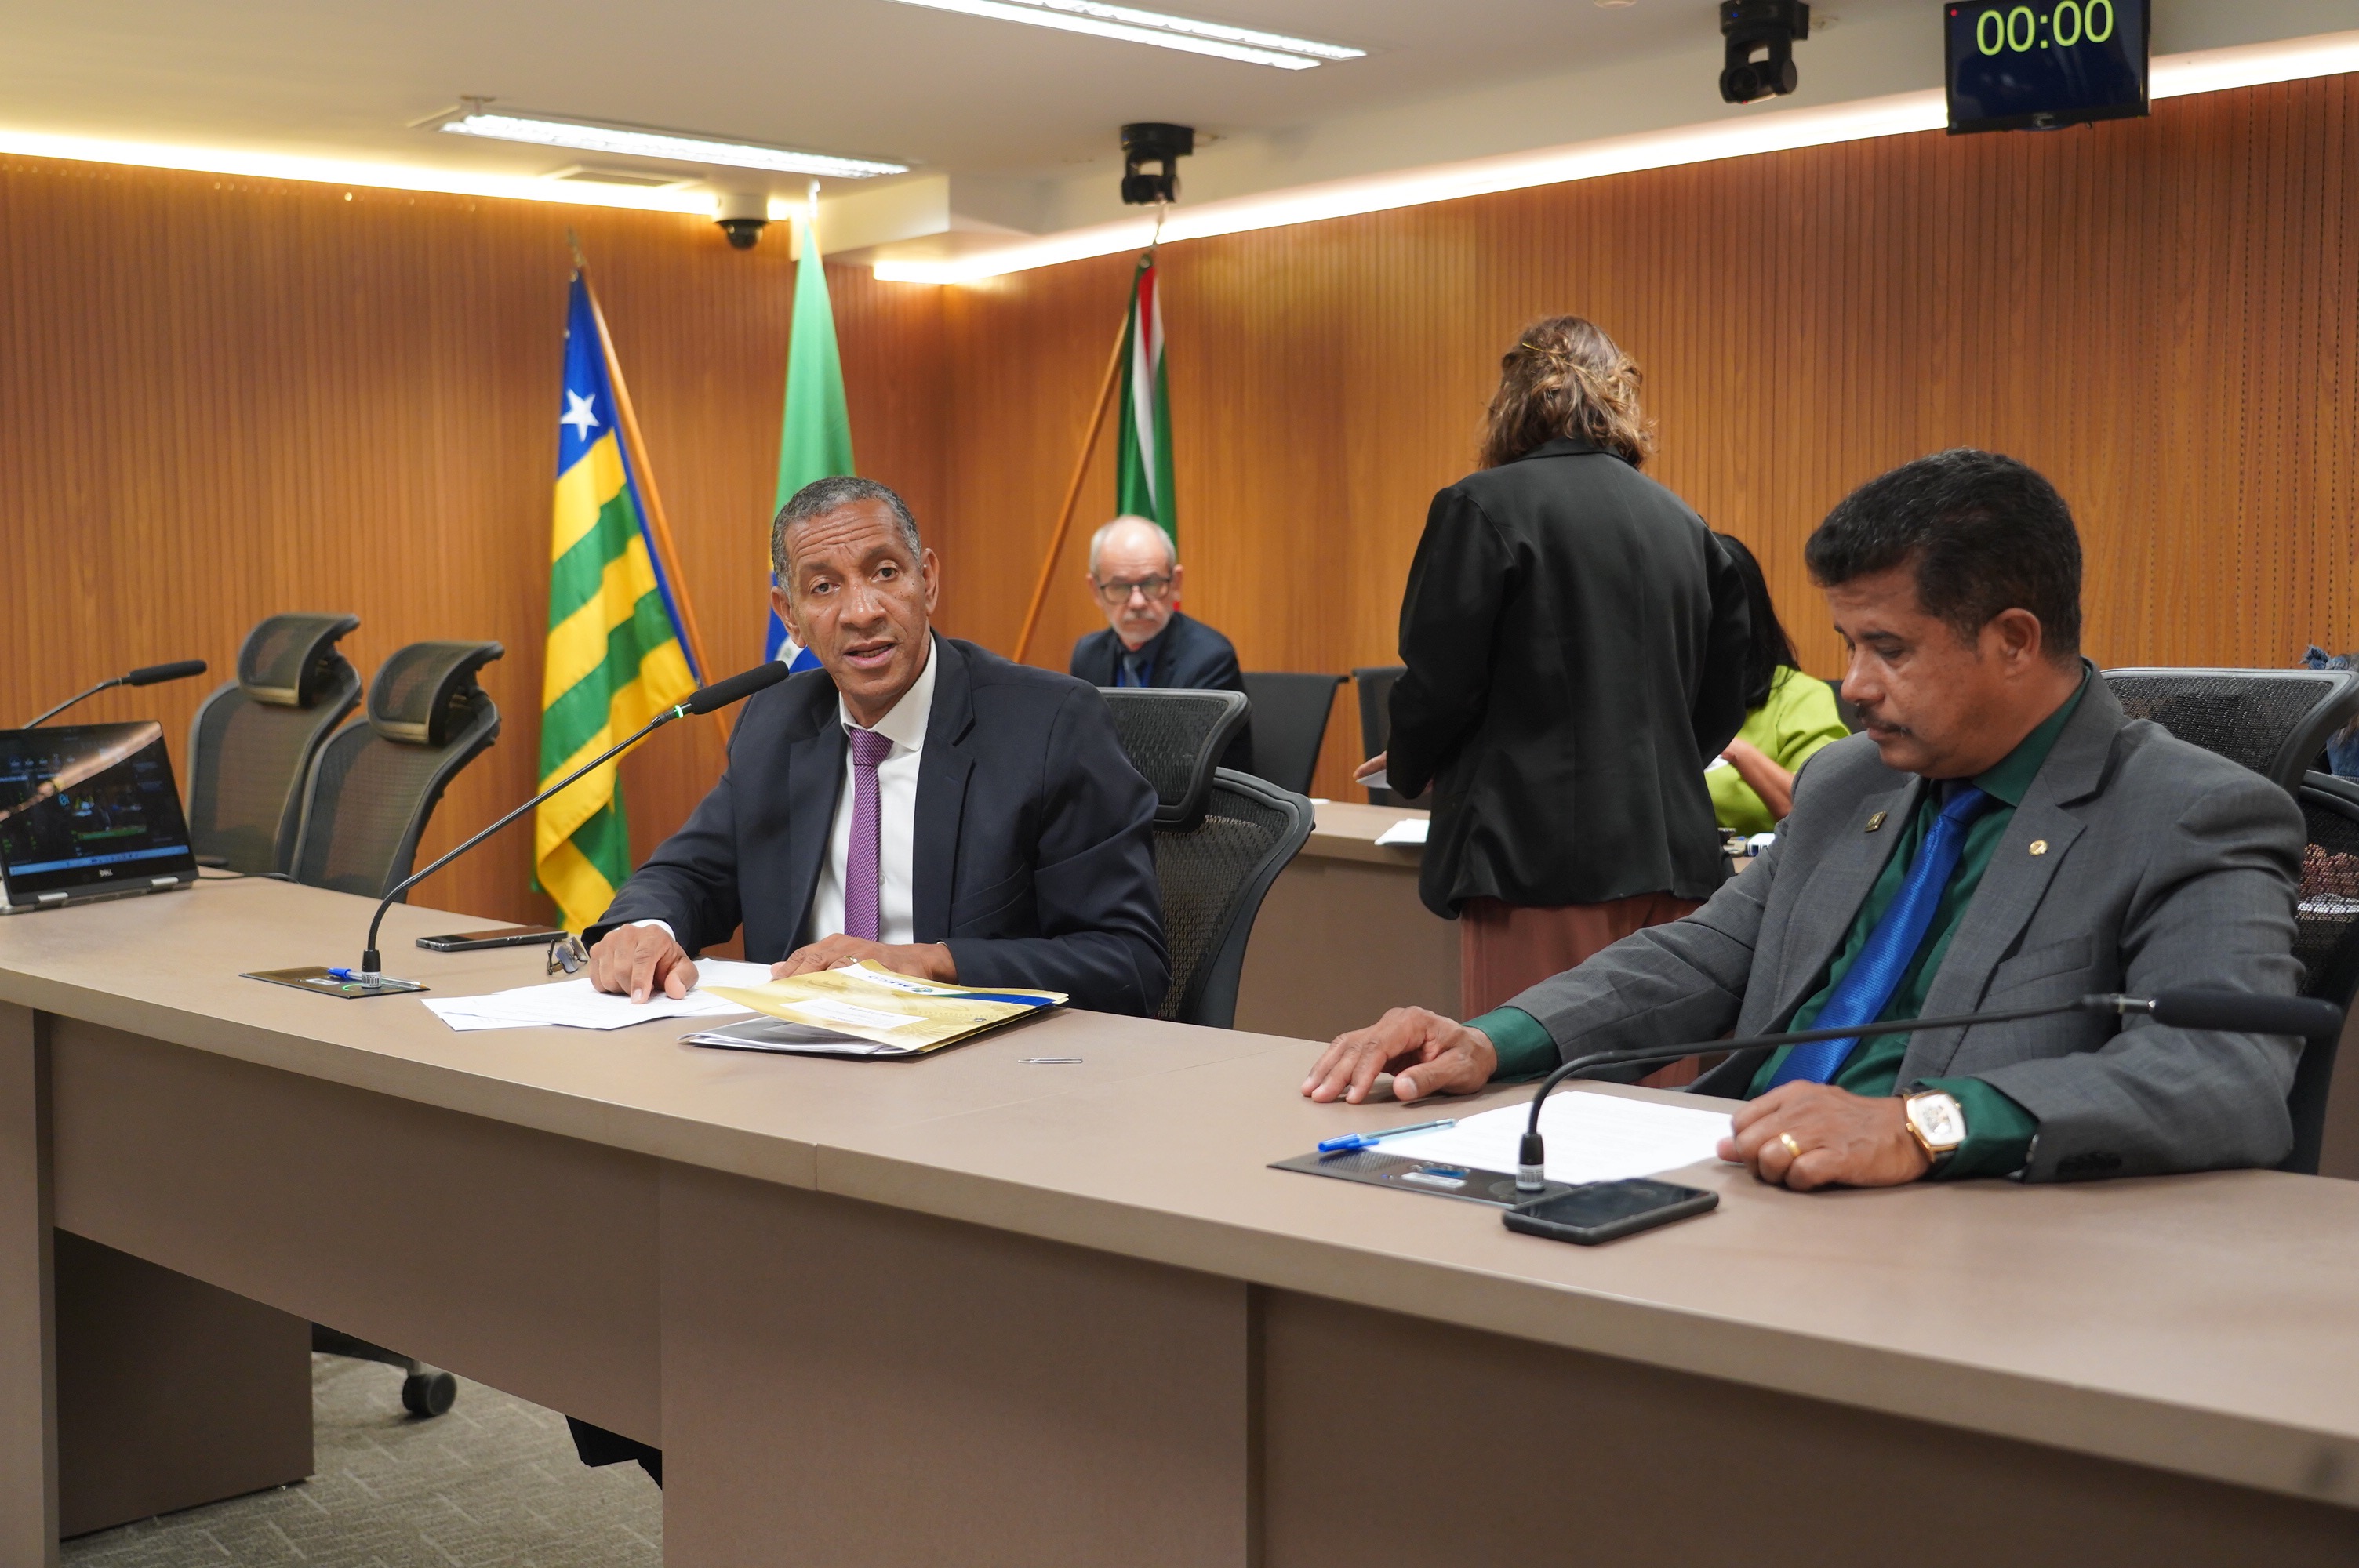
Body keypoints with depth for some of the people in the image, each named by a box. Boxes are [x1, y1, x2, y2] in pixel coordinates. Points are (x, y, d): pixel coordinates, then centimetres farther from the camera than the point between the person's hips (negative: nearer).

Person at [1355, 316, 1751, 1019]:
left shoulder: (1484, 506, -5)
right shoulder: (1684, 524, 12)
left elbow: (1439, 684, -7)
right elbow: (1722, 703, 15)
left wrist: (1406, 768, 14)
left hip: (1539, 856, -6)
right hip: (1671, 853, 6)